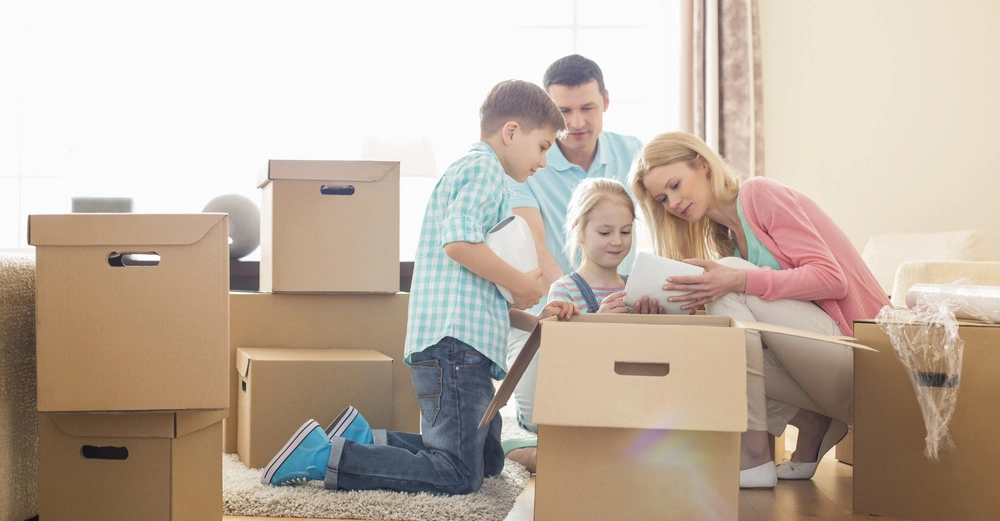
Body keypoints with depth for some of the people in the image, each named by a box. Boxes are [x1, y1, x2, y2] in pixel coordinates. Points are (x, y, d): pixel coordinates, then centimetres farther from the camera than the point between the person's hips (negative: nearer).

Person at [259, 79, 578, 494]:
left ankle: (361, 438, 12)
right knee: (458, 476, -13)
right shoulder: (482, 167, -5)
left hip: (463, 341, 11)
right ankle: (323, 456, -13)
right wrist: (521, 284, -12)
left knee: (488, 461, 16)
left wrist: (531, 319, 18)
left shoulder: (478, 172, 28)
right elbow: (459, 241, -24)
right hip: (455, 340, -11)